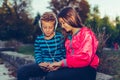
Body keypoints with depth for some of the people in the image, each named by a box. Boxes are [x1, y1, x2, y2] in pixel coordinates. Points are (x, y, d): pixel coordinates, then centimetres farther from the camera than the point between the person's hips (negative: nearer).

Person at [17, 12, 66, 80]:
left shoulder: (60, 37, 0)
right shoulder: (39, 39, 9)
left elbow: (65, 55, -2)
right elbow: (37, 55, 9)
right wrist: (41, 63, -13)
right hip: (44, 66, 4)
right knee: (22, 70, -14)